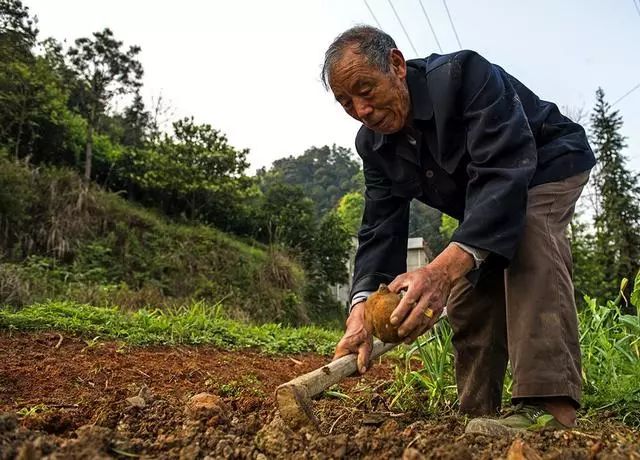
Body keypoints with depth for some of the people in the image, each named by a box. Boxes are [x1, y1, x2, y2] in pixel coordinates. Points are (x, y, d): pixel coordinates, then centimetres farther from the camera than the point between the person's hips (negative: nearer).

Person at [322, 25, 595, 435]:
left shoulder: (464, 74, -35)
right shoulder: (373, 144, -13)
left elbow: (504, 171, -46)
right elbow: (380, 228, -19)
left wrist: (445, 268, -59)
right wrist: (363, 305, -37)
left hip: (549, 163, -7)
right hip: (482, 202, 7)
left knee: (526, 230, -37)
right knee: (466, 298, 0)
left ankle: (550, 405, -40)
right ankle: (479, 415, 12)